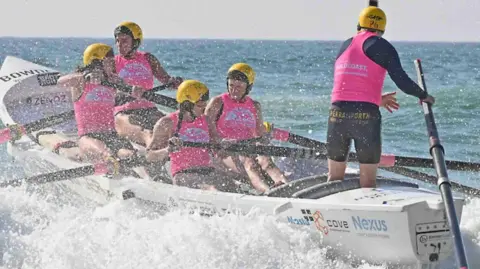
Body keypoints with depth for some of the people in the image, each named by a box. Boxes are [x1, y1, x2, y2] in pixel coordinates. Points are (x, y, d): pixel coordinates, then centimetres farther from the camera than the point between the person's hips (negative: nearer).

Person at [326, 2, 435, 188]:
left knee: (334, 178, 14)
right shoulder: (381, 47, 1)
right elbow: (403, 82, -5)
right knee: (368, 181, 4)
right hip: (366, 116, -4)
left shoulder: (345, 46, 15)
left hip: (337, 114, 4)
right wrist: (423, 96, 13)